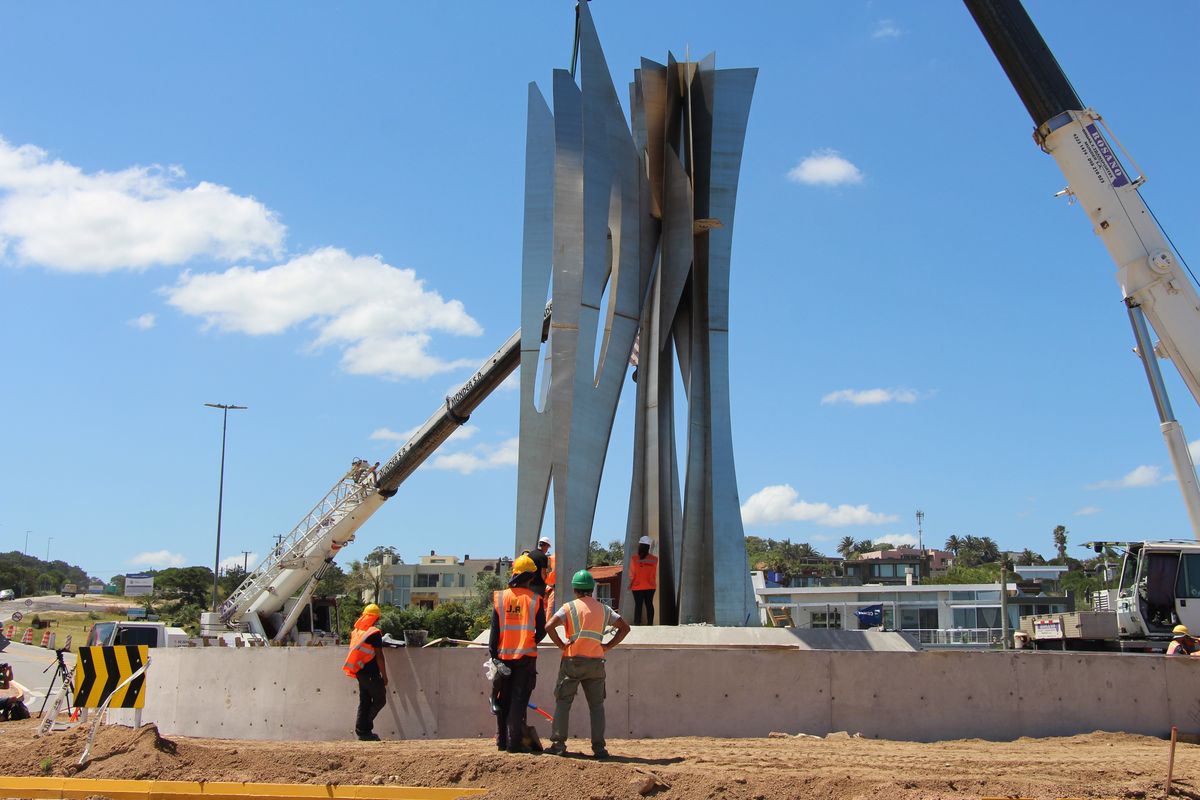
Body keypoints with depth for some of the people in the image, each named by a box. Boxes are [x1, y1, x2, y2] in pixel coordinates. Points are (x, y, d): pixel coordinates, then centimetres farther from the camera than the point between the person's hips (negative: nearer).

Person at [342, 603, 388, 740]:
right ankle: (365, 728, -4)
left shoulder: (356, 631, 10)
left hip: (360, 671, 8)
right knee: (380, 700, 2)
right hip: (371, 673, -8)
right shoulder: (374, 633, -13)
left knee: (364, 702, 12)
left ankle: (362, 730, 9)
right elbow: (378, 656, -14)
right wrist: (384, 675, -8)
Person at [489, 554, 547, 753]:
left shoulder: (500, 598, 0)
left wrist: (493, 655, 4)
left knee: (503, 700, 14)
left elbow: (494, 630, -1)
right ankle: (514, 742, -5)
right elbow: (541, 631, -3)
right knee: (519, 700, 0)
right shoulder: (535, 599, -5)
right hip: (526, 657, -2)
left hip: (503, 656, 2)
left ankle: (502, 741, 18)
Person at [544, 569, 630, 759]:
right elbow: (625, 627, 9)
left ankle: (558, 744, 1)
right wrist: (608, 646, 8)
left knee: (563, 702, 5)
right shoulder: (604, 609, 10)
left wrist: (561, 644, -4)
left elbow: (549, 626, -15)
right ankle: (599, 747, 2)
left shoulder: (569, 608, -1)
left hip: (572, 660, -2)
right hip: (596, 662, 3)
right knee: (597, 705, 8)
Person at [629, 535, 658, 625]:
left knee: (638, 604, 3)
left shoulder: (634, 559, -10)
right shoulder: (654, 559, -4)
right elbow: (656, 574, 5)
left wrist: (630, 584, 7)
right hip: (650, 586, 2)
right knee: (649, 604, 6)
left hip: (637, 587, -2)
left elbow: (632, 574, -5)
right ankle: (650, 623, 5)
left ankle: (637, 623, 0)